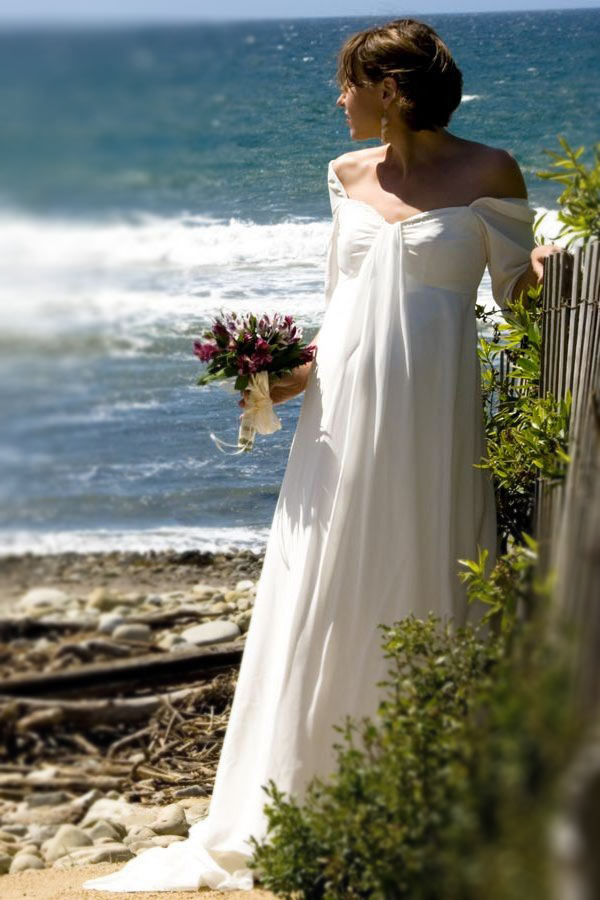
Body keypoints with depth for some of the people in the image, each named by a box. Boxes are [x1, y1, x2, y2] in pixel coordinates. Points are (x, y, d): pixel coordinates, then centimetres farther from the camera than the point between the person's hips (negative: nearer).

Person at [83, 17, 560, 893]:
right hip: (343, 410, 4)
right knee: (319, 604, 6)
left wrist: (546, 266, -19)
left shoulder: (487, 172, -2)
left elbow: (519, 285, 2)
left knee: (419, 597, 1)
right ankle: (296, 809, 16)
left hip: (429, 418, -4)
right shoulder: (349, 176, 11)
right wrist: (304, 371, 3)